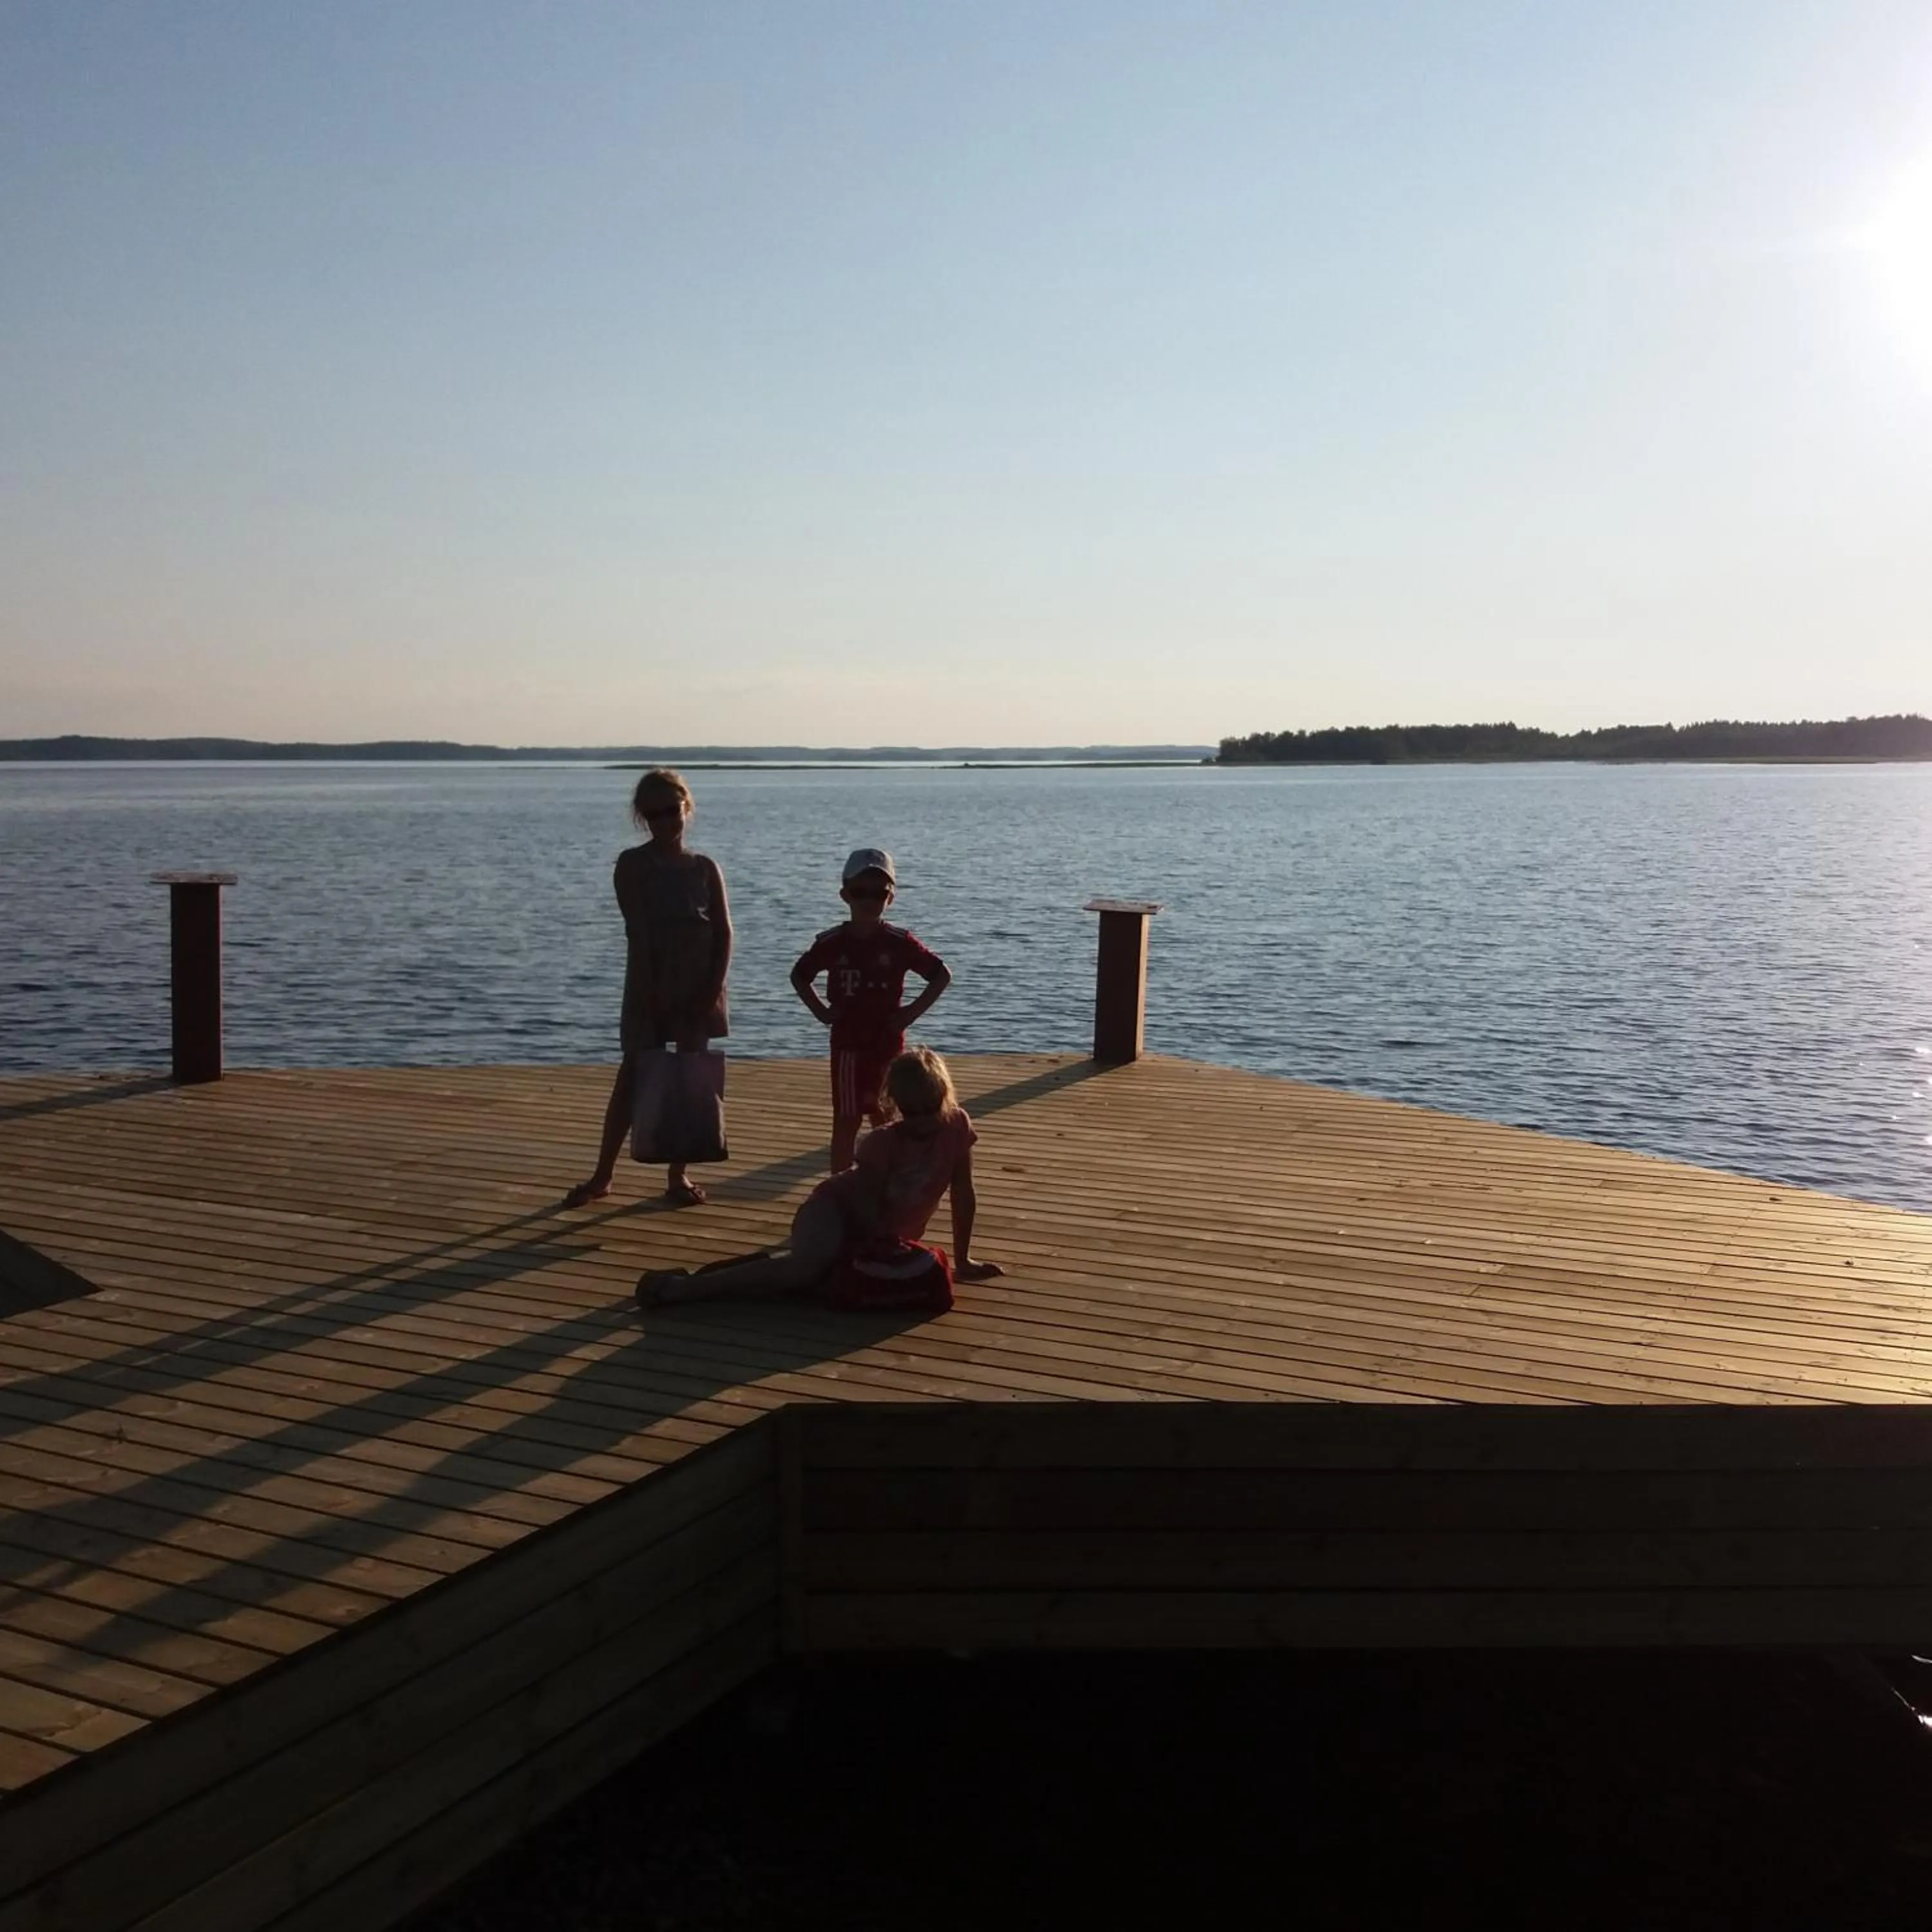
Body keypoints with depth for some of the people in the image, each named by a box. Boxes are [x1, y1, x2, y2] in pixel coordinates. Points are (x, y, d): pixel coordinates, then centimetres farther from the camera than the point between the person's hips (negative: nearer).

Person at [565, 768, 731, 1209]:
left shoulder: (705, 868, 6)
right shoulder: (632, 865, -2)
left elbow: (723, 932, 1)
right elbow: (638, 930, -10)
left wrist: (714, 988, -11)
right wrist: (652, 991, -17)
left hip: (699, 987, 3)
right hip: (650, 986, -2)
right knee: (634, 1076, -1)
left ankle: (678, 1175, 14)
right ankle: (602, 1176, 7)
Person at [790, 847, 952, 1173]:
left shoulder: (899, 943, -7)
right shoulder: (832, 942, -3)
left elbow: (942, 975, -3)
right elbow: (800, 976, 12)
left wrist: (912, 1012, -9)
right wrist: (821, 1011, 1)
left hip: (888, 1043, 0)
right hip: (848, 1044, 0)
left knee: (884, 1121, 10)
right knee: (846, 1121, 0)